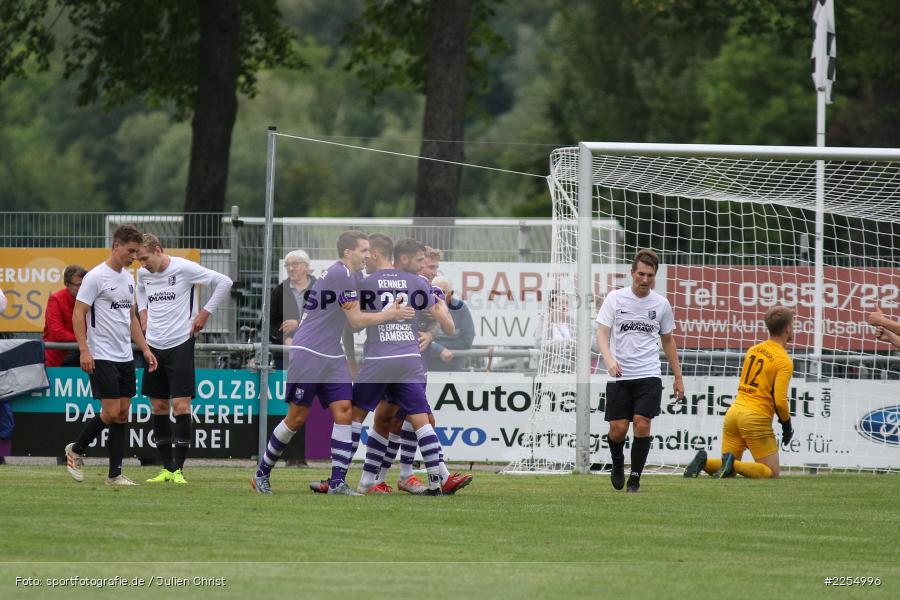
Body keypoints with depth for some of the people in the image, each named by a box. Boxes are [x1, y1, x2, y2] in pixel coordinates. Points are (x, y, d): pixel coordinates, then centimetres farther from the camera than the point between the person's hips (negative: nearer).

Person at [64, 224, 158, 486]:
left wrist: (145, 349, 16)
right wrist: (84, 350, -19)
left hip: (125, 357, 8)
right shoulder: (96, 277, -10)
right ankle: (75, 450, 12)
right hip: (102, 357, -8)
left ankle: (115, 474, 6)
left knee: (122, 413, 4)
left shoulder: (128, 278, 14)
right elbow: (78, 314, -12)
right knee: (111, 413, -10)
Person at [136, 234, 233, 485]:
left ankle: (178, 469, -8)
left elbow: (224, 282, -7)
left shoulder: (184, 268, -11)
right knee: (158, 406, 6)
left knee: (180, 404, -10)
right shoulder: (144, 274, 6)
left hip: (180, 343, -6)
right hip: (154, 345, 6)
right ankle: (167, 468, 11)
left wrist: (204, 314, -6)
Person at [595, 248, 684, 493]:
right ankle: (618, 462, 28)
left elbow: (668, 340, 18)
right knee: (618, 429, -4)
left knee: (641, 424, -13)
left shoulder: (661, 304, 6)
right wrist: (609, 359, -22)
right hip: (619, 376, -1)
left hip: (649, 375, 1)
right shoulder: (615, 299, 0)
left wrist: (678, 377, 18)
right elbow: (602, 334, -3)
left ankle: (635, 478, 0)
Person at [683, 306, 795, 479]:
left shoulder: (753, 350, 13)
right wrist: (787, 424, 2)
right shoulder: (784, 361, -9)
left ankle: (703, 461, -14)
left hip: (734, 412, 7)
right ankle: (734, 464, -22)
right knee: (772, 472, -1)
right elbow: (780, 401, -15)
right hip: (756, 418, -7)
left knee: (729, 472, 14)